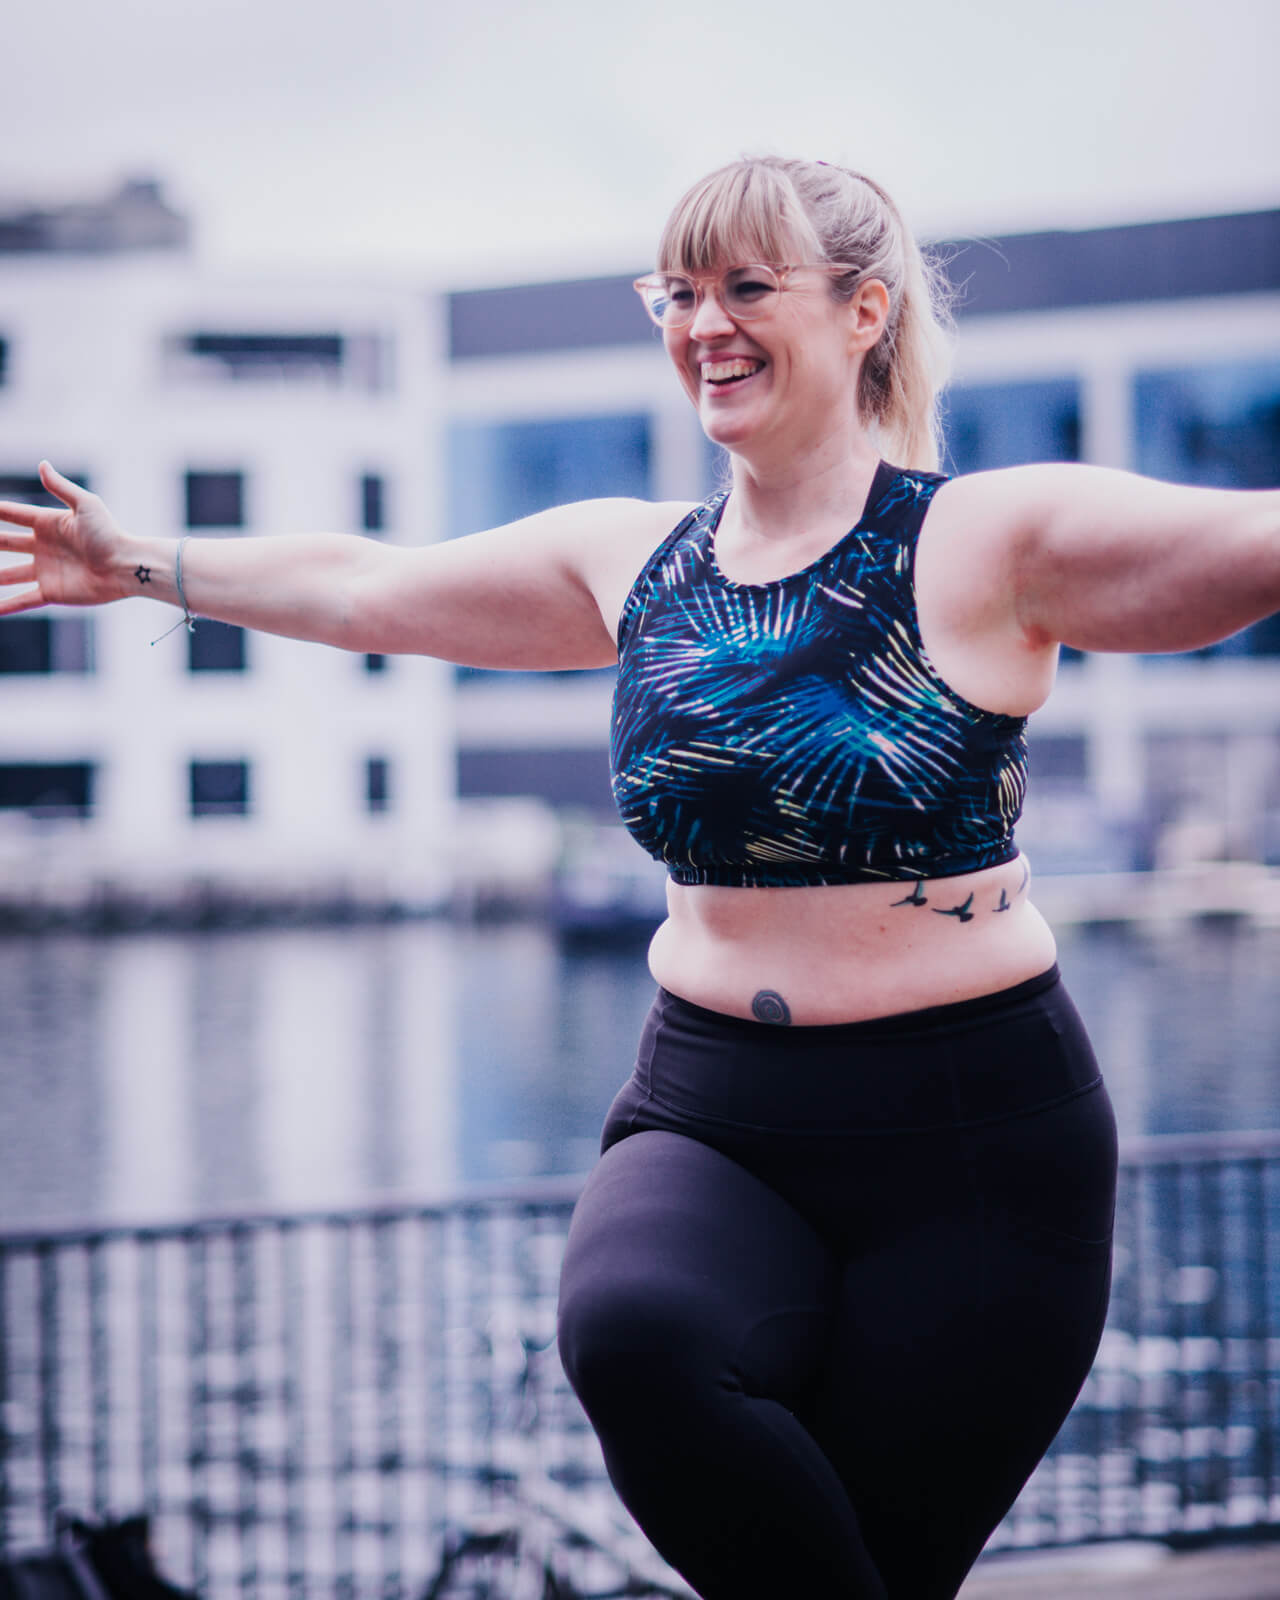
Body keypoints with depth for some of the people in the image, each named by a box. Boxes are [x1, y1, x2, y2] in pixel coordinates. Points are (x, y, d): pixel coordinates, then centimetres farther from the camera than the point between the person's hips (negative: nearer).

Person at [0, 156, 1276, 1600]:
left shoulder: (993, 541, -5)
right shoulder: (632, 562, 10)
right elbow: (362, 587, 24)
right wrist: (142, 564, 32)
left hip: (971, 1131, -3)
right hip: (708, 1114, 3)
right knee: (631, 1333, -28)